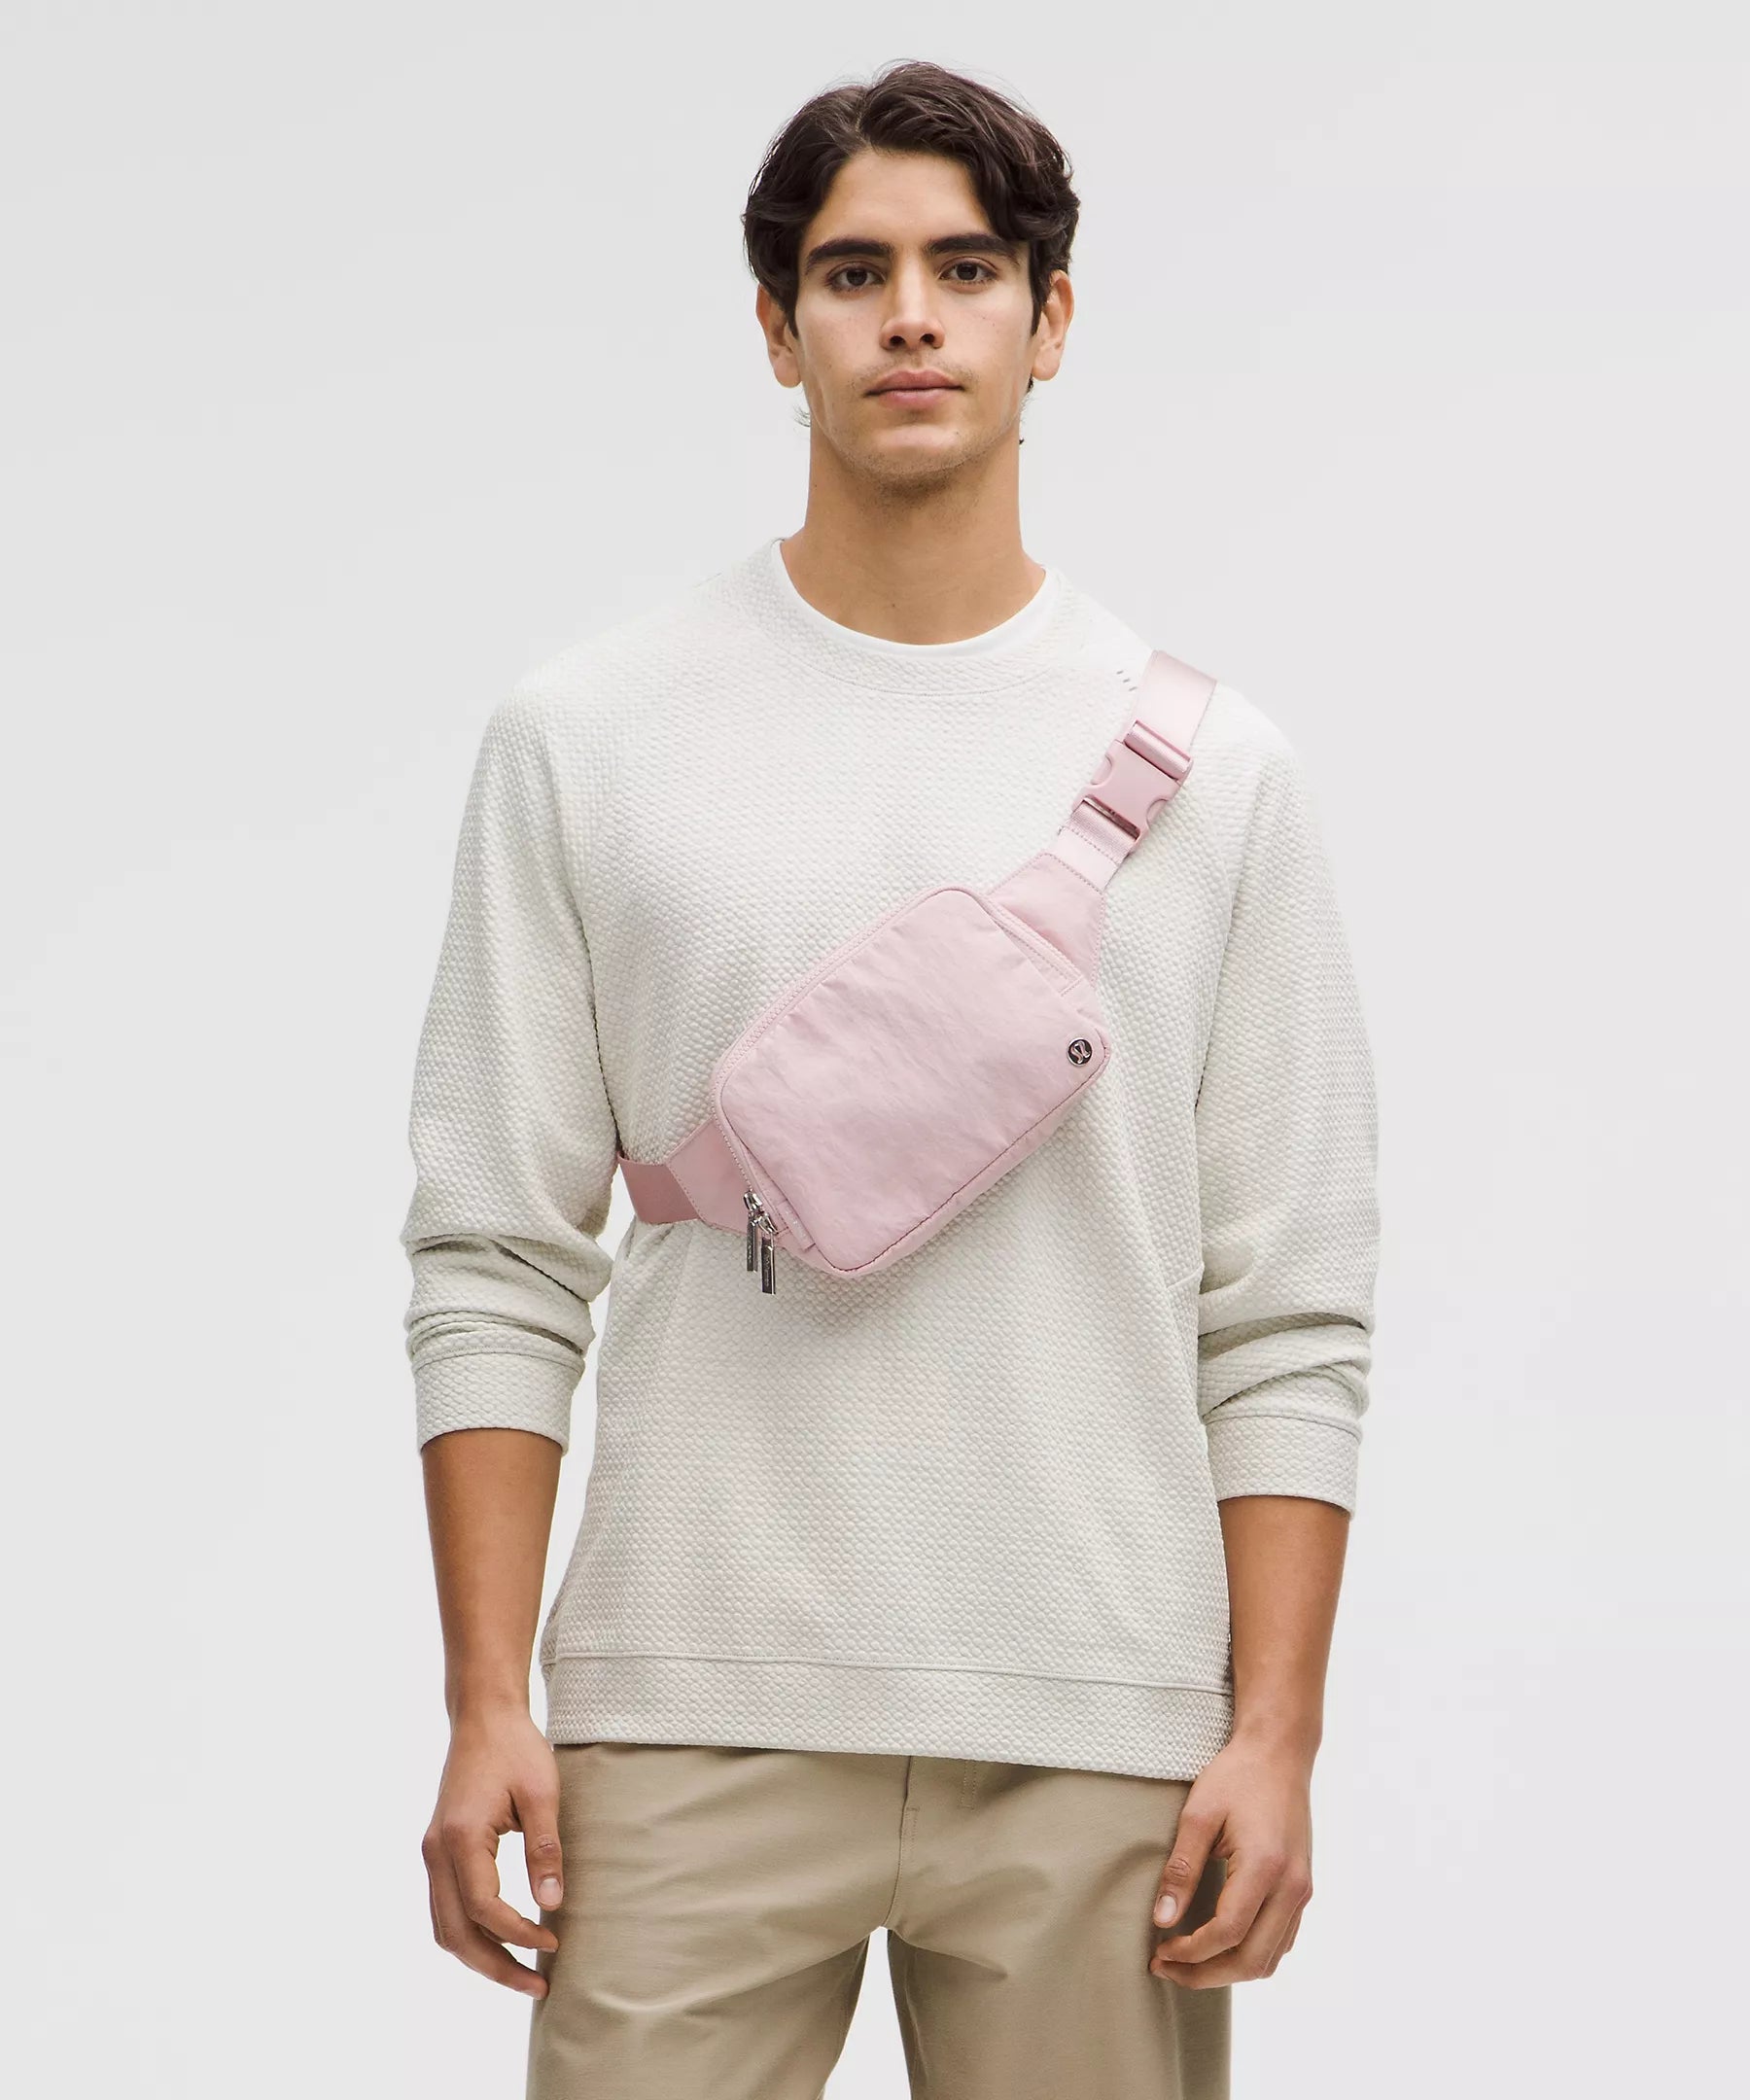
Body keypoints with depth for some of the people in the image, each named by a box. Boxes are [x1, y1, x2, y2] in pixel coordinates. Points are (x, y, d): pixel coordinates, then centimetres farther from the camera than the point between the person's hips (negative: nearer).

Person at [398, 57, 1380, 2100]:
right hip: (695, 1726, 0)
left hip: (1097, 1747, 1)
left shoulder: (1212, 766, 6)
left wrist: (1274, 1734, -3)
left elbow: (1288, 1315, 5)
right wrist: (487, 1707, -3)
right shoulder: (585, 732, 5)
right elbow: (496, 1265, 4)